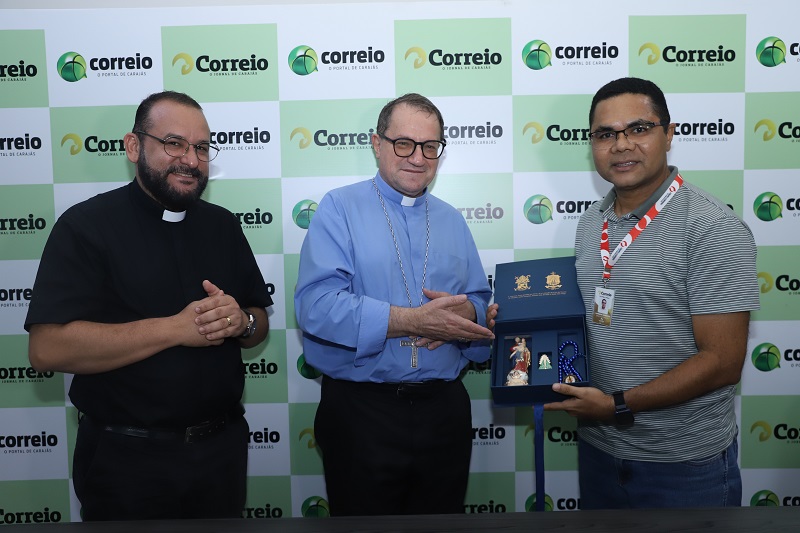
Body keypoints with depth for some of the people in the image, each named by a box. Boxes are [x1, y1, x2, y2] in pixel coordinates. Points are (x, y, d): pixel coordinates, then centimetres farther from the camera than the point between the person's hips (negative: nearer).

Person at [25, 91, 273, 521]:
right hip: (128, 457, -4)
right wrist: (175, 328, -24)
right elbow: (47, 348, -20)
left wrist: (240, 321, -14)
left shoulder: (222, 225, 6)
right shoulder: (86, 225, -9)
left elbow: (260, 324, 9)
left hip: (223, 447, 5)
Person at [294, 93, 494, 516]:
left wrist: (463, 315, -13)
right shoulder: (340, 208, -4)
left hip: (443, 410, 5)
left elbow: (481, 307, 11)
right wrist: (413, 321, -22)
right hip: (361, 410, -4)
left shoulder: (452, 221, 12)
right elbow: (317, 306, -18)